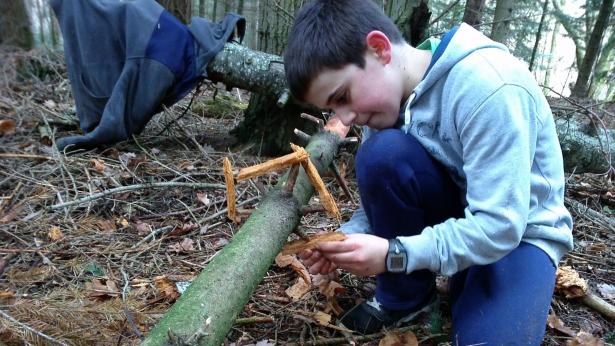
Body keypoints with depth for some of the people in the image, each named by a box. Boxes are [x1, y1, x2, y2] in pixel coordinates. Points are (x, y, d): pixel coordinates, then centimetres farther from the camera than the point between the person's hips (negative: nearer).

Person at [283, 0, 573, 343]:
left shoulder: (488, 87, -28)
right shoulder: (388, 87, -8)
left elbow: (499, 227, -28)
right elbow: (380, 194, 0)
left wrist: (395, 254, -31)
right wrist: (348, 239, -18)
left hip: (520, 231, -4)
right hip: (454, 212, 5)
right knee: (381, 153, -25)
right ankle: (403, 297, -6)